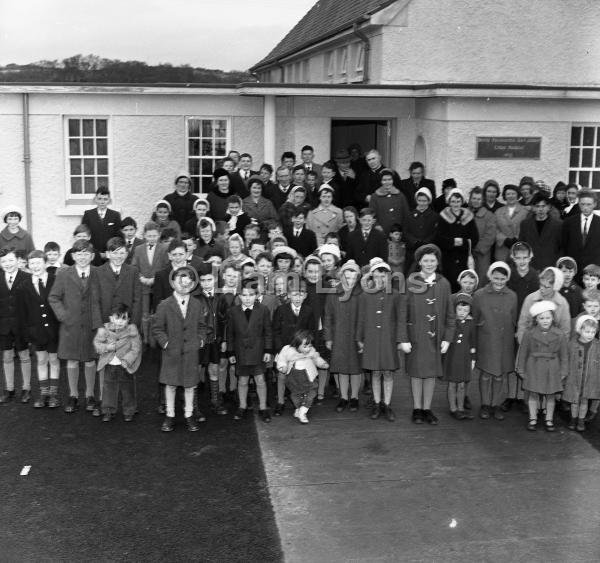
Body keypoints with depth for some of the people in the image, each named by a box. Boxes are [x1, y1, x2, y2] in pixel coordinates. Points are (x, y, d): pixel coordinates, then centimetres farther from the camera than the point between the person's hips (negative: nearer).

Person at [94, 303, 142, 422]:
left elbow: (136, 349, -9)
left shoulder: (132, 330, -9)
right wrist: (108, 347, -19)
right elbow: (97, 344, -2)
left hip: (125, 366, -1)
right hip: (109, 366, 1)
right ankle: (108, 411, 21)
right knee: (109, 388, 8)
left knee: (127, 389, 10)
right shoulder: (104, 330, -5)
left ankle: (129, 411, 24)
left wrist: (126, 360, -18)